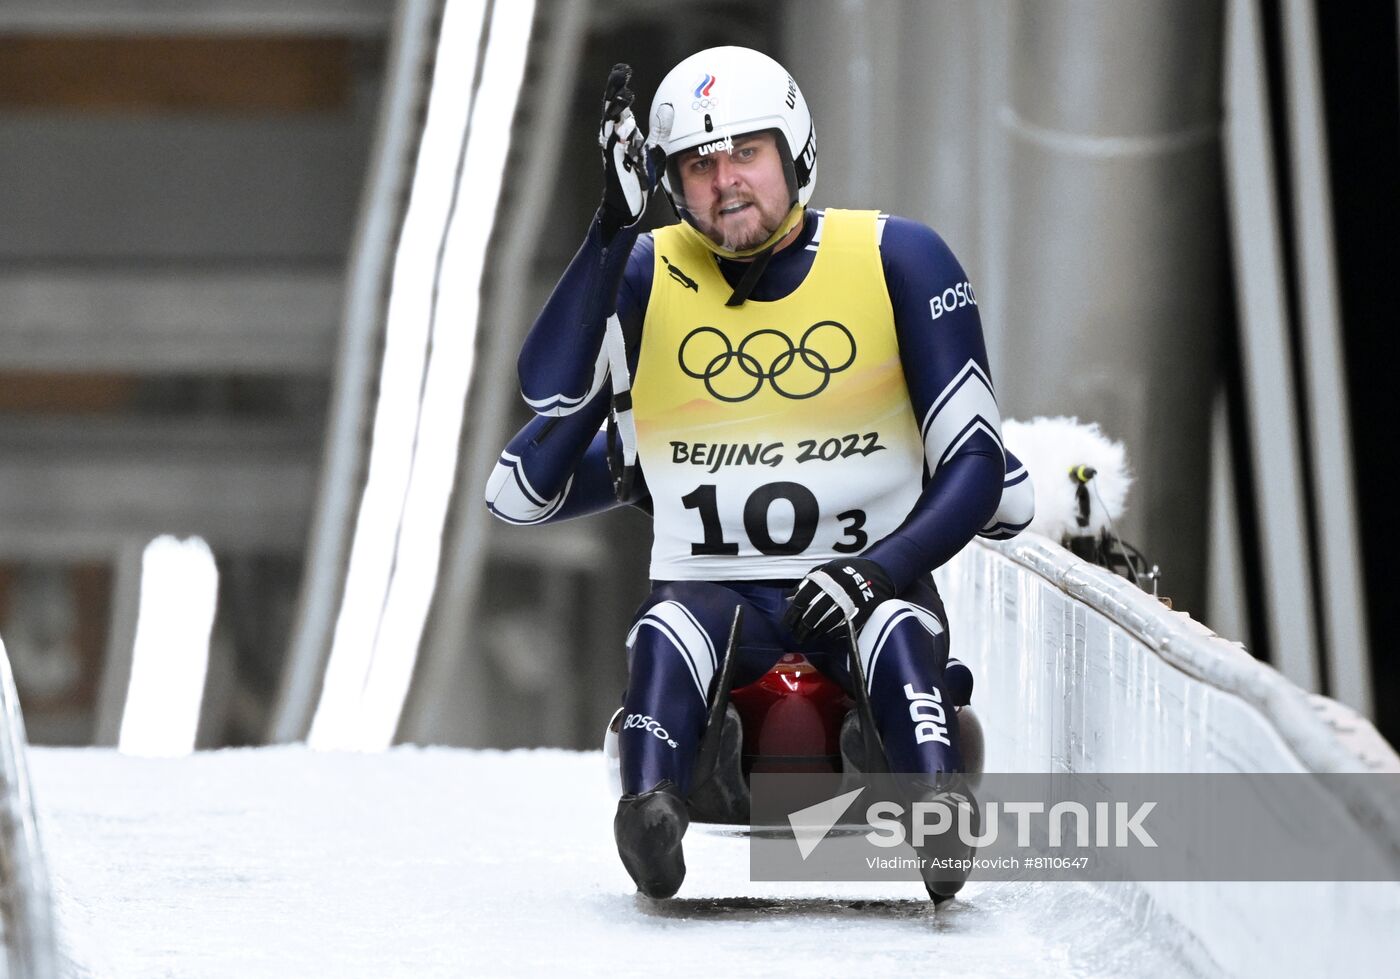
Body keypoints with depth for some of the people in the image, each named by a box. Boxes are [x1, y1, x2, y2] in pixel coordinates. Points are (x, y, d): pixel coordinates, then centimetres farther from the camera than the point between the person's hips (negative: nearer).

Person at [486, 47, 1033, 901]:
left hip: (861, 584, -1)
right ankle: (651, 811, -54)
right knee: (666, 639, -33)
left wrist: (879, 570, -17)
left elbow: (978, 469, -1)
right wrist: (613, 227, -15)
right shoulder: (644, 275, 5)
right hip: (712, 595, 1)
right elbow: (549, 390, -14)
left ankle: (944, 813, -55)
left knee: (899, 630, -35)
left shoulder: (898, 259, 1)